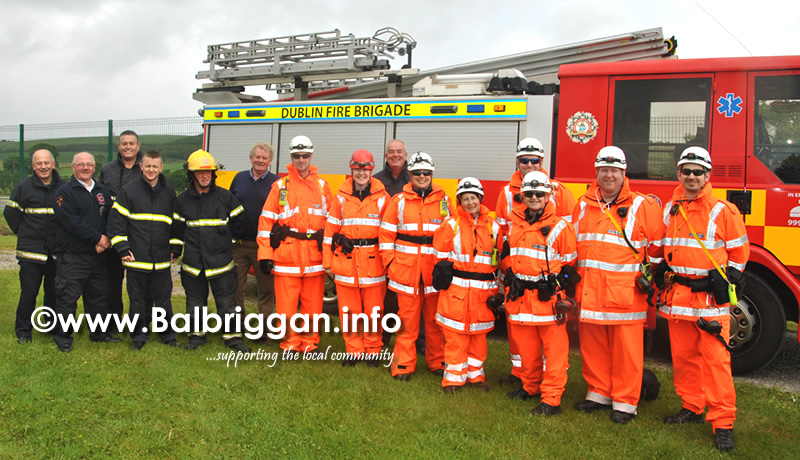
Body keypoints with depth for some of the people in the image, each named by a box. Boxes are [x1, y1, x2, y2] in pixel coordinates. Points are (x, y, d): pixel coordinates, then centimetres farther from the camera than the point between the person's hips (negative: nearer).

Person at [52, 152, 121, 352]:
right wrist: (98, 237, -16)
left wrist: (106, 240, -7)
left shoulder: (102, 191, 14)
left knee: (98, 296, 13)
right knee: (67, 298, -2)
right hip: (71, 255, -5)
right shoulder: (65, 192, -5)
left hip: (98, 256, 6)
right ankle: (63, 337, 11)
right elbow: (71, 221, -16)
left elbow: (111, 218, 10)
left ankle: (99, 333, 26)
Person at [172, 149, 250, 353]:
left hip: (221, 262, -2)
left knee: (227, 302, 1)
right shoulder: (182, 200, 4)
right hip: (192, 263, 2)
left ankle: (233, 337, 13)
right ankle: (197, 336, 27)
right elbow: (176, 229, 13)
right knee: (195, 302, 12)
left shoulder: (226, 197, -1)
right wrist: (174, 250, 9)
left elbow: (238, 221, 10)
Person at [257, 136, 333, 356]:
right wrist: (265, 254, -5)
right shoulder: (280, 186, 5)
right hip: (286, 253, -1)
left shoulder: (322, 186, 11)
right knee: (286, 303, 1)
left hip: (315, 254, 1)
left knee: (313, 303, 7)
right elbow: (266, 220, 2)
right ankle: (290, 344, 16)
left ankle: (310, 343, 21)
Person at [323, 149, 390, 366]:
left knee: (374, 309, 4)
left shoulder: (382, 198, 2)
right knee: (348, 310, 6)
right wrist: (328, 262, 6)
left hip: (373, 262, -1)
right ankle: (353, 351, 20)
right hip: (346, 261, 2)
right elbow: (331, 229, 8)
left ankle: (373, 350, 19)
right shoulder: (341, 197, 6)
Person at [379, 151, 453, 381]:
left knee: (435, 318, 10)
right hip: (406, 268, -1)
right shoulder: (399, 200, 5)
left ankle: (437, 362, 23)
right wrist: (390, 262, -2)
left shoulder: (443, 200, 7)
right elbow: (386, 233, 5)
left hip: (436, 269, 1)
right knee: (407, 319, 3)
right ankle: (404, 364, 13)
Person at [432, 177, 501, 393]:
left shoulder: (492, 226, 7)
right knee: (455, 335, 1)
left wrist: (496, 290, 10)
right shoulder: (452, 223, -1)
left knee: (479, 334, 11)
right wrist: (445, 273, 1)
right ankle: (454, 377, 13)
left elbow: (498, 260, 13)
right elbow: (441, 252, 6)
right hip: (456, 288, -3)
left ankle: (475, 374, 26)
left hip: (483, 290, 3)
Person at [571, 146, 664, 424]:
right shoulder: (583, 205, 12)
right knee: (593, 346, 11)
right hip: (590, 290, 4)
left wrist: (650, 273, 5)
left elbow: (659, 244, 7)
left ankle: (625, 402, 15)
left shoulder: (643, 206, 0)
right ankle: (598, 393, 26)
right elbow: (572, 242, 22)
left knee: (626, 348, 2)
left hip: (626, 292, -4)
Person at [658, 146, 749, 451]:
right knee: (683, 356, 11)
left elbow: (739, 252, 3)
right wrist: (659, 274, 13)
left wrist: (726, 280, 0)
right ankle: (692, 408, 26)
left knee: (716, 358, -5)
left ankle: (722, 423, 2)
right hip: (677, 294, 5)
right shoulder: (669, 210, 10)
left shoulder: (723, 211, -3)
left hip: (711, 297, -4)